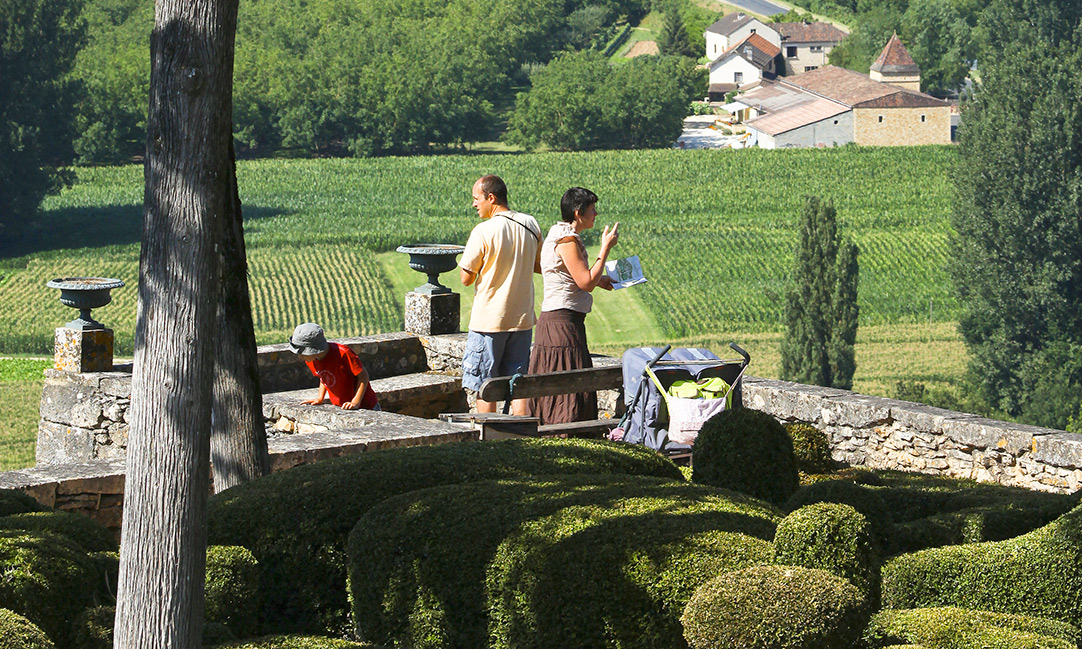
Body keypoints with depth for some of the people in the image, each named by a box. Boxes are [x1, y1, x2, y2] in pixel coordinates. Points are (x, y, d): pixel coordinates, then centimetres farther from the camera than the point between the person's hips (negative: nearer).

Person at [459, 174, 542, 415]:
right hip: (522, 318, 5)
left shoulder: (483, 232, -15)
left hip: (488, 320, -5)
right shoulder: (531, 225, 2)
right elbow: (539, 266, 14)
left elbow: (466, 278, -10)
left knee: (485, 386, 4)